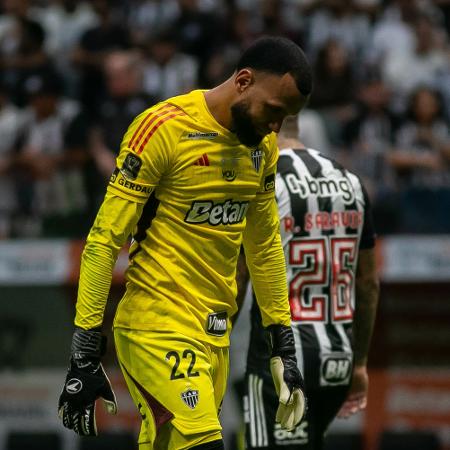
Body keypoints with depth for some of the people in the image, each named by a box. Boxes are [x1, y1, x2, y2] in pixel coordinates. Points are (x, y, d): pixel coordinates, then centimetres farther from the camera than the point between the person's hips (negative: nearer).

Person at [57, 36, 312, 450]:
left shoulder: (262, 144, 10)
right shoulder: (164, 128, -12)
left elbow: (265, 247, 21)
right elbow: (105, 240, -11)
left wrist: (284, 347, 20)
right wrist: (84, 355, -14)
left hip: (215, 334, 7)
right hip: (157, 328, -7)